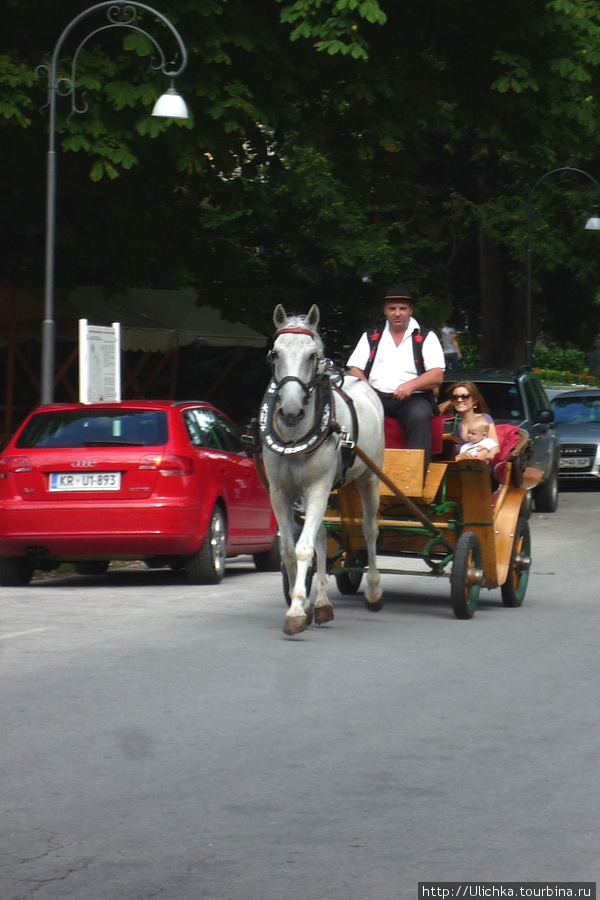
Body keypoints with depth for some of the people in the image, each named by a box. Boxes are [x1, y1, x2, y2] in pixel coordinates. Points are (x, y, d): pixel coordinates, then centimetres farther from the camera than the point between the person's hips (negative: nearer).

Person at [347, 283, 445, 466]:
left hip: (413, 398, -2)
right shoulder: (371, 337, 20)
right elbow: (355, 370, 12)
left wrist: (411, 385, -18)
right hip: (376, 396, 2)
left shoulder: (426, 337, 12)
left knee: (419, 415, -37)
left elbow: (437, 376, 1)